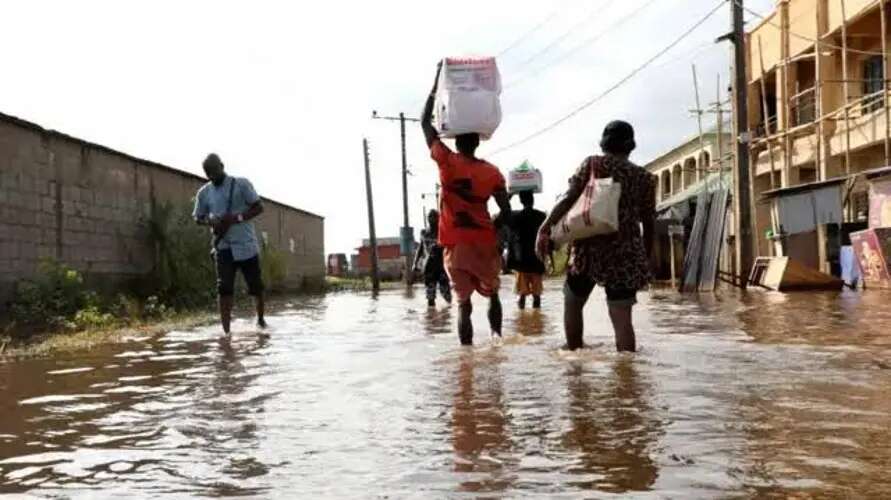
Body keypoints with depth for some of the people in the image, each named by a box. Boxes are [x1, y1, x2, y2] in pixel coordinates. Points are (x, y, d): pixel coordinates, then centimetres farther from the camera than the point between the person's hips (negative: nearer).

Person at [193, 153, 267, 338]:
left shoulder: (241, 184, -4)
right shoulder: (203, 193, 6)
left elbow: (258, 207, -5)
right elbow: (198, 218, 14)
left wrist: (237, 218, -19)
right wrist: (210, 221, -10)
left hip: (246, 245, -2)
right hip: (222, 247, 2)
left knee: (255, 286, 9)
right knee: (224, 288, -7)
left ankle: (260, 319, 31)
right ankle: (226, 331, -8)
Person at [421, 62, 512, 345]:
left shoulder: (447, 163, -4)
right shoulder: (492, 172, -1)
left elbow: (425, 122, 5)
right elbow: (506, 213, -3)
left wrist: (437, 82, 9)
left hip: (455, 245, -1)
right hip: (485, 244, 1)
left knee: (464, 303, 2)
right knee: (492, 294, 22)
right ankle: (497, 337, 14)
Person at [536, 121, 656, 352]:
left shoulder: (592, 164, 4)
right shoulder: (645, 178, 11)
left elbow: (568, 199, -8)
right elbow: (649, 224, 10)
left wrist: (545, 229, -9)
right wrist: (646, 260, 19)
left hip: (590, 247, -1)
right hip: (626, 253, 1)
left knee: (572, 303, 18)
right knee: (621, 317, 0)